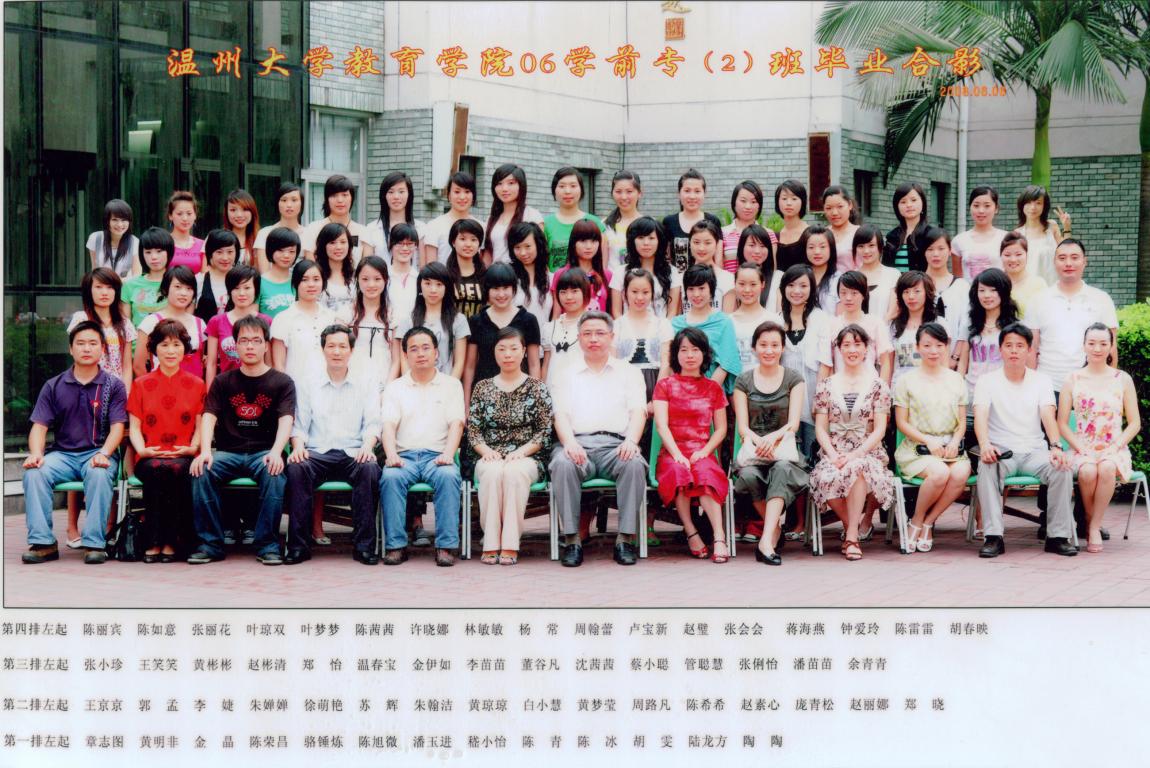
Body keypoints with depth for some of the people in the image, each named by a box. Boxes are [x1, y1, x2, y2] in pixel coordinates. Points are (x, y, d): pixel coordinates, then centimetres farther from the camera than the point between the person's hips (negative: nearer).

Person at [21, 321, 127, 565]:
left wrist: (103, 454, -21)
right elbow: (39, 426, 7)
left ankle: (94, 543, -33)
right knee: (34, 472, -29)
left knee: (99, 473, -37)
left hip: (98, 452, -2)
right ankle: (42, 542, -27)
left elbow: (117, 427, -1)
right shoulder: (53, 387, 14)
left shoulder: (113, 386, 8)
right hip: (62, 453, 2)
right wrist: (36, 453, -15)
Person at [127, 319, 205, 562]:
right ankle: (153, 542, -33)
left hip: (183, 457, 0)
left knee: (177, 469, -36)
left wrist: (193, 448, -10)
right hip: (150, 458, 0)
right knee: (156, 470, -36)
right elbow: (134, 426, 10)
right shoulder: (141, 384, 16)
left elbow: (200, 426, 10)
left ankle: (170, 542, -30)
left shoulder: (196, 384, 15)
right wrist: (143, 450, -10)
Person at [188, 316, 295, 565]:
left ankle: (268, 544, -26)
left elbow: (286, 420, -8)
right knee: (201, 471, -29)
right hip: (228, 452, 2)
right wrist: (205, 451, -21)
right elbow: (209, 417, -1)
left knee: (275, 473, -35)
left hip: (264, 452, -2)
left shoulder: (282, 382, 6)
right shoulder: (223, 381, 12)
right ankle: (210, 543, -22)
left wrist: (276, 452, -28)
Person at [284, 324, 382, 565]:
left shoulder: (366, 384, 16)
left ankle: (364, 545, -29)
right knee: (296, 468, -33)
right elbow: (299, 424, 12)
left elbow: (372, 423, 6)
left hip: (353, 454, -1)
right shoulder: (308, 385, 17)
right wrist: (298, 446, -10)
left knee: (370, 469, -35)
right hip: (317, 453, 1)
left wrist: (367, 445, -15)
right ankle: (299, 545, -28)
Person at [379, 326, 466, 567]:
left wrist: (448, 454, -15)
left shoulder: (451, 384, 16)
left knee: (449, 476, -34)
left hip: (437, 455, -1)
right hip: (404, 455, 1)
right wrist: (391, 454, -16)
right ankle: (396, 545, -27)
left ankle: (445, 545, -32)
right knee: (390, 477, -32)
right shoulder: (395, 388, 17)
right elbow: (389, 425, 4)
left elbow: (456, 423, 4)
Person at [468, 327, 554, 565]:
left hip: (526, 459, -1)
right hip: (491, 458, 1)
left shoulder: (536, 387, 9)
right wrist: (486, 450, -9)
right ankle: (490, 544, -32)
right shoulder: (483, 388, 15)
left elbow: (546, 431, 3)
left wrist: (521, 451, -12)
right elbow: (472, 429, 10)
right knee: (492, 472, -35)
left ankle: (510, 545, -35)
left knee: (514, 472, -36)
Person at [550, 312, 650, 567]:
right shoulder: (566, 373, 22)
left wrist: (631, 441, -13)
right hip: (577, 443, 0)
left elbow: (638, 412, 9)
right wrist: (569, 443, -14)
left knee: (634, 464, -34)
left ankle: (625, 539, -27)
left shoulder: (629, 372, 23)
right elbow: (561, 414, 8)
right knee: (562, 464, -35)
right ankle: (571, 540, -28)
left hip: (615, 444, 0)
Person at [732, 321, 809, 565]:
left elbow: (793, 423, -1)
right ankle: (775, 528, -14)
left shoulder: (794, 379, 9)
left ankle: (766, 539, -44)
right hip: (752, 448, 1)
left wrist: (773, 437, -23)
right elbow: (743, 427, 4)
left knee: (782, 469, -37)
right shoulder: (743, 381, 11)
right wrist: (759, 441, -19)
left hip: (784, 447, -1)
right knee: (749, 476, -35)